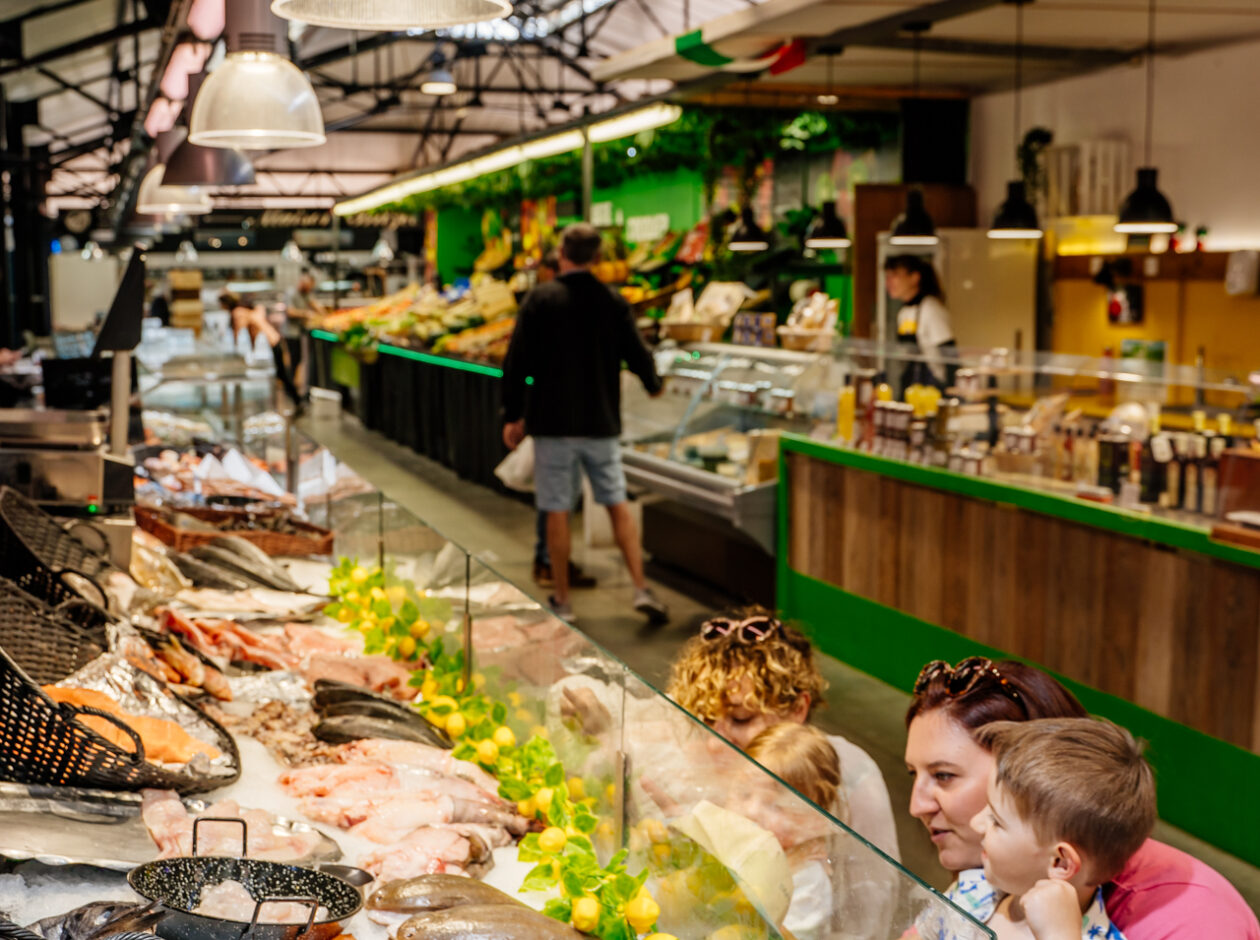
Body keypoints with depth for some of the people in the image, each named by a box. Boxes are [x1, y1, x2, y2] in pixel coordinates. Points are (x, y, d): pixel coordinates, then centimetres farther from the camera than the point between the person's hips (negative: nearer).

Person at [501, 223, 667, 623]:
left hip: (553, 424, -2)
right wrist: (654, 385, 26)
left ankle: (561, 600, 13)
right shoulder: (613, 303, -1)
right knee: (618, 504, 13)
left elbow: (518, 362, -7)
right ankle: (641, 589, 7)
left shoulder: (540, 299, -7)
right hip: (601, 424, 2)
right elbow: (638, 356, 4)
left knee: (557, 511, 5)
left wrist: (513, 416, 2)